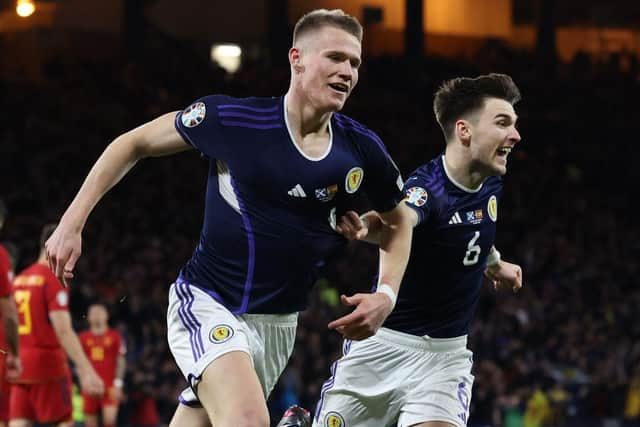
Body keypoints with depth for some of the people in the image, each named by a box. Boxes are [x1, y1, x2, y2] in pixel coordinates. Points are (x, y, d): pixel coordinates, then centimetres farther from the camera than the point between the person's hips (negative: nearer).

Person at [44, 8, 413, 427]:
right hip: (206, 303, -5)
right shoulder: (232, 118, -15)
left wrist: (386, 294, -2)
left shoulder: (362, 149, -5)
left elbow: (398, 222, 15)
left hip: (277, 323, 5)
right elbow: (134, 143, -1)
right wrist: (72, 223, -5)